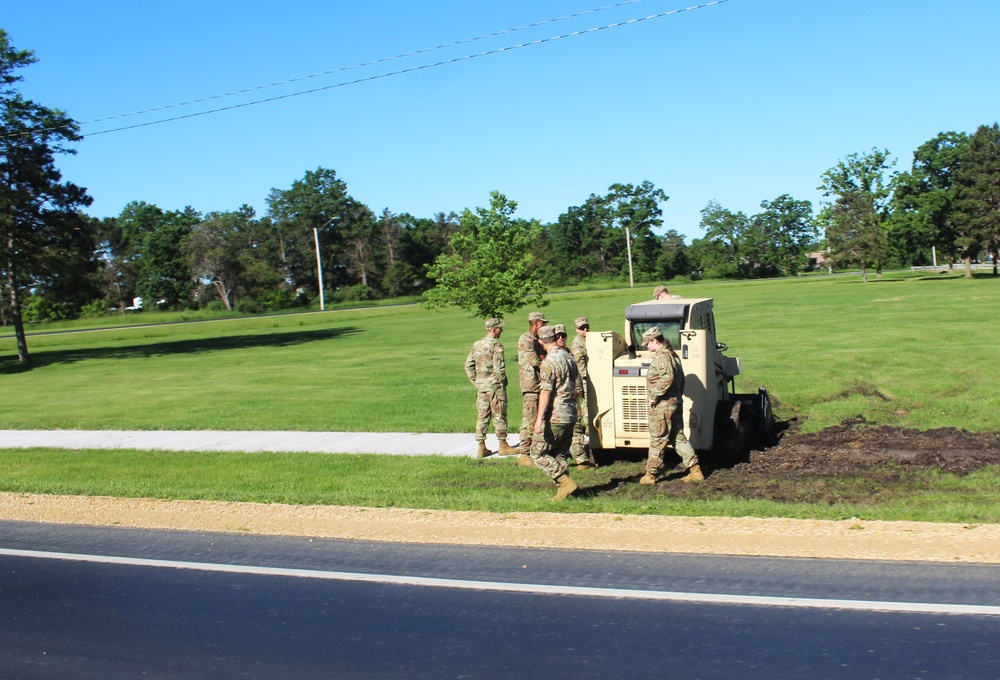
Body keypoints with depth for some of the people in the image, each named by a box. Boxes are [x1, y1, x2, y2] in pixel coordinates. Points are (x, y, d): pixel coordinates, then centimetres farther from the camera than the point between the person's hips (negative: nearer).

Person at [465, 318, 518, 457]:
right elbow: (499, 366, -19)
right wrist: (502, 380, -5)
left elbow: (468, 365, 12)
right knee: (499, 416, 2)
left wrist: (475, 381, 15)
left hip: (481, 386, 6)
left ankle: (482, 447, 10)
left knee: (482, 416, 9)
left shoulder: (477, 344, 9)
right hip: (495, 386, -6)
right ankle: (503, 446, 9)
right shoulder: (496, 344, -13)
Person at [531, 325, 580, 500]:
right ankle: (562, 492, 12)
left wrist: (539, 419, -23)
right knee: (559, 455, 15)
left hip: (554, 416, -9)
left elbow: (545, 392, -22)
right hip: (570, 415, 9)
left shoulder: (549, 361, -15)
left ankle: (566, 482, -9)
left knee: (538, 454, 0)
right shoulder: (569, 357, 12)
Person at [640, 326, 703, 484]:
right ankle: (695, 470, 12)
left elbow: (668, 377, -27)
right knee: (678, 437, 13)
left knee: (657, 439, -2)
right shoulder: (673, 355, 16)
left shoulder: (661, 356, -15)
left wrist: (654, 395, -22)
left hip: (662, 405, -10)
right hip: (676, 402, 10)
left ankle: (651, 475, 5)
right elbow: (680, 378, 20)